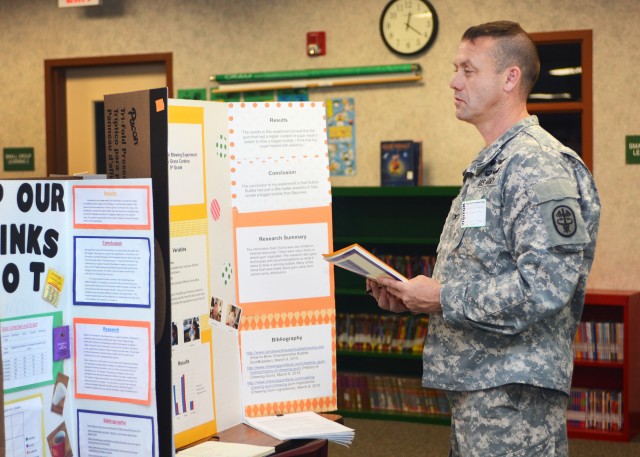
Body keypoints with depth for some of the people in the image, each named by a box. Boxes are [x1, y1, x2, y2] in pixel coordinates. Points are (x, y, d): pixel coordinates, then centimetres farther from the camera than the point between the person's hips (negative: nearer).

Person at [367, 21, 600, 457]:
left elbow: (542, 289, -24)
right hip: (476, 382, 10)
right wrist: (414, 296, 7)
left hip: (512, 393, -10)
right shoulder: (488, 165, 17)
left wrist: (443, 299, -18)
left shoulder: (540, 166, -16)